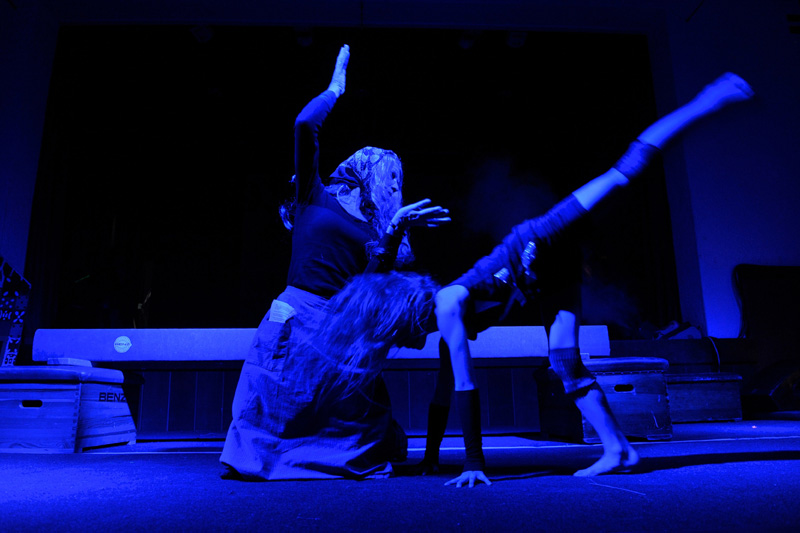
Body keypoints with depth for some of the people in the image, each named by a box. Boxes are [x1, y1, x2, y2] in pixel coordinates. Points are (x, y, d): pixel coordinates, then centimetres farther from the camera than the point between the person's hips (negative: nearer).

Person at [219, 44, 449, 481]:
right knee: (279, 411, 2)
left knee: (358, 418, 8)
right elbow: (304, 126, -10)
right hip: (299, 319, -5)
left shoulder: (371, 229, 16)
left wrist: (396, 230, -8)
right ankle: (252, 460, 24)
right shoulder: (314, 196, 3)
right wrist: (336, 88, 3)